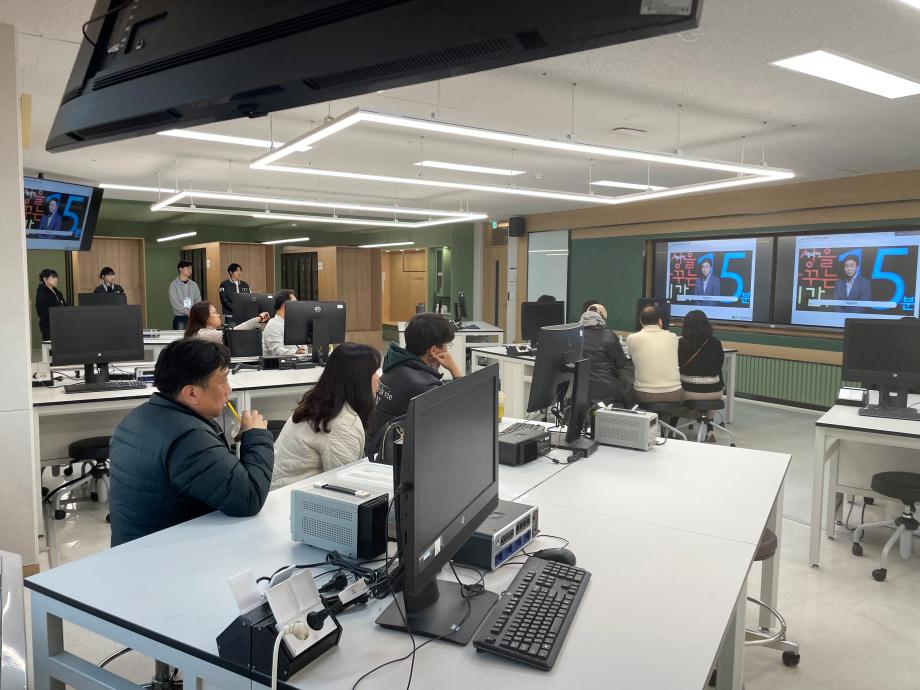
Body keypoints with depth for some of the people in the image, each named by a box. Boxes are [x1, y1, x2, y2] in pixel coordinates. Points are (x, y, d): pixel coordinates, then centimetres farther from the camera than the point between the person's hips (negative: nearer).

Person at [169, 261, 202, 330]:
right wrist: (187, 311, -17)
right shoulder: (174, 284, -2)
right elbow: (174, 302, -10)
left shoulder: (194, 285, 10)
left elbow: (198, 300, 6)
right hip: (179, 317, -3)